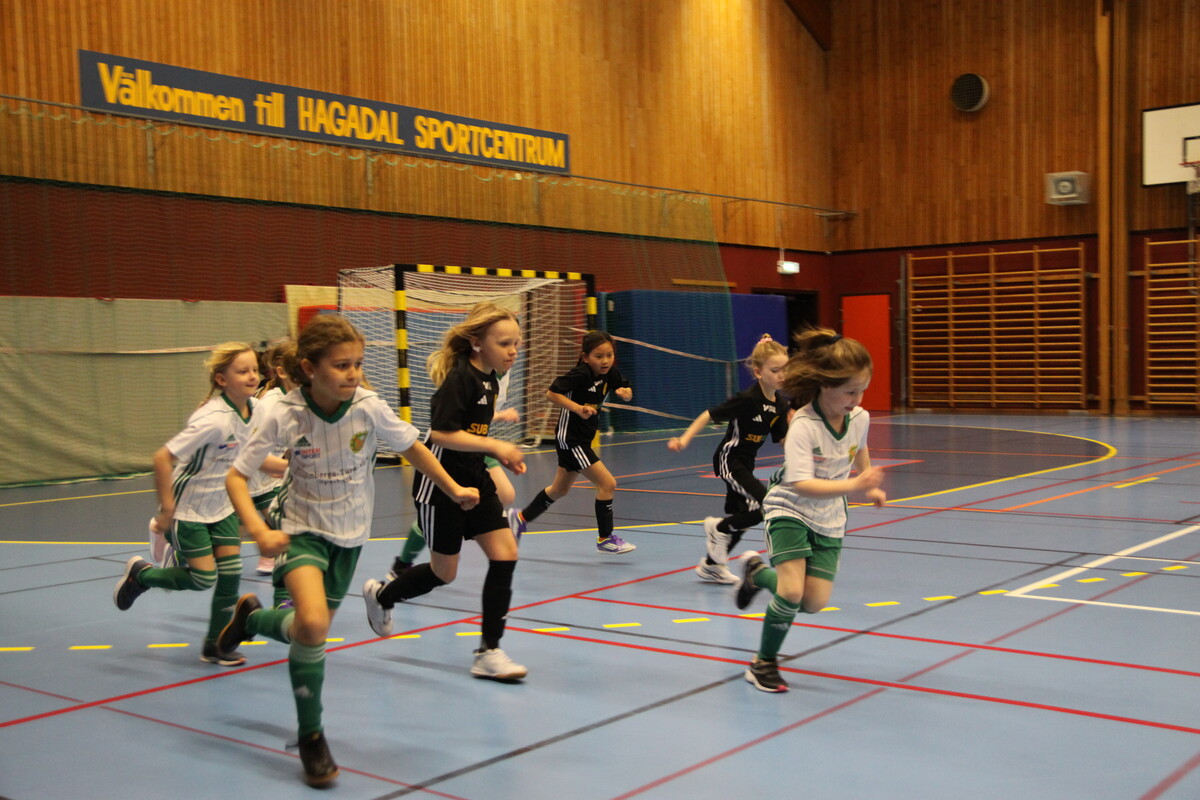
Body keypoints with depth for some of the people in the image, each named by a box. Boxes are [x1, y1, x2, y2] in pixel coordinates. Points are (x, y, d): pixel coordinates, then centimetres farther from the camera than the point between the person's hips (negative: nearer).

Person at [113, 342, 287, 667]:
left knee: (231, 574, 0)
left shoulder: (254, 409, -7)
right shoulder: (214, 419, -31)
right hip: (188, 509, -7)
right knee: (204, 579, -3)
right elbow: (162, 458, -30)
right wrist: (167, 509, -24)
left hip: (222, 505, 7)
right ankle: (140, 573, 25)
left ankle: (216, 645, 18)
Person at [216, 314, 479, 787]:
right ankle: (311, 736, -4)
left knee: (314, 627, 15)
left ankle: (251, 617, 49)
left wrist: (454, 490, 3)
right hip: (301, 527, -3)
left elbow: (412, 447, -1)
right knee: (312, 624, -26)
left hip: (349, 532, 3)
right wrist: (259, 530, -30)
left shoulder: (369, 408, -19)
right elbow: (236, 477, -16)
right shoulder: (286, 417, -22)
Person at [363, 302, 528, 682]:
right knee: (444, 572, 5)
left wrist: (501, 457, 7)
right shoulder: (459, 377, -20)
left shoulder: (489, 380, 7)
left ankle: (488, 653, 2)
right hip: (440, 485, -8)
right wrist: (495, 446, -25)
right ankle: (380, 595, 35)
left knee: (505, 554, -5)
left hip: (473, 481, 8)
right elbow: (440, 433, -26)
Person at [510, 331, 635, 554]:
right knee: (607, 483, -12)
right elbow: (552, 393, -22)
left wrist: (626, 392, -12)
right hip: (570, 439, -9)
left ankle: (521, 518, 40)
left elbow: (627, 394, 11)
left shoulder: (611, 374, 0)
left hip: (583, 439, 9)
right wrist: (577, 408, -32)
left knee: (560, 489, 23)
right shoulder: (580, 374, -22)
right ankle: (605, 539, 0)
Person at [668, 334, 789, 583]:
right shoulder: (747, 399, -23)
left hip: (745, 463, 8)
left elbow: (783, 440, 6)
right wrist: (684, 439, -23)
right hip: (728, 460, -8)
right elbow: (709, 415, -18)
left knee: (738, 519, 15)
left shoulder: (781, 403, -2)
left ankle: (711, 565, 35)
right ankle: (718, 528, 3)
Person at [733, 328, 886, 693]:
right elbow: (802, 485, -37)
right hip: (790, 511, -5)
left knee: (814, 602, -1)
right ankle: (764, 662, 5)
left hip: (828, 518, 5)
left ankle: (757, 571, 28)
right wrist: (855, 485, -45)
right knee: (791, 593, -20)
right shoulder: (803, 426, -27)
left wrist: (871, 488, 25)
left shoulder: (859, 418, -9)